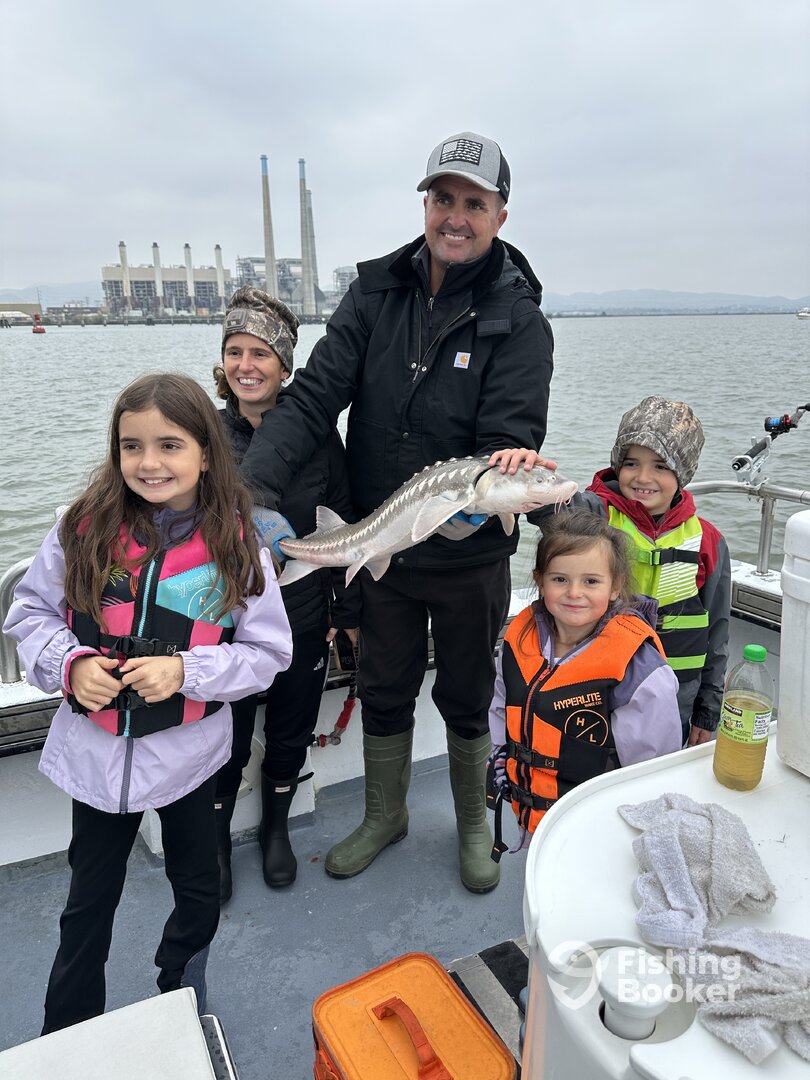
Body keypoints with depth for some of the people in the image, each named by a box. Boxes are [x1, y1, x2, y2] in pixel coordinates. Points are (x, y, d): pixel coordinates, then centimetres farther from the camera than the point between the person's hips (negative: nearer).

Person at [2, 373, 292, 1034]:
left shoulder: (236, 546, -14)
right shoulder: (85, 529, -12)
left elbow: (268, 652, -10)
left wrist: (186, 670, -23)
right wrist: (70, 663, -19)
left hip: (188, 753, 0)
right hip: (96, 749, 1)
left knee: (199, 890, 21)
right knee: (90, 900, 21)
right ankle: (66, 1037, 46)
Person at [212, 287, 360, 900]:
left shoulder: (318, 436, -6)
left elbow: (344, 529, 0)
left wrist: (348, 612, 1)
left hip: (305, 620, 1)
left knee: (290, 735, 18)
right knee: (226, 743, 12)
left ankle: (277, 827, 44)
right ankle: (217, 840, 39)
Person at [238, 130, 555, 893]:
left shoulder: (517, 321, -11)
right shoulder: (376, 293, -3)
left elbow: (510, 442, -19)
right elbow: (314, 395, -11)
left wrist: (471, 504, -40)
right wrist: (255, 487, -25)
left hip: (470, 559, -2)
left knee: (466, 699, 16)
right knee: (382, 693, 18)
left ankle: (474, 825, 43)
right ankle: (385, 816, 44)